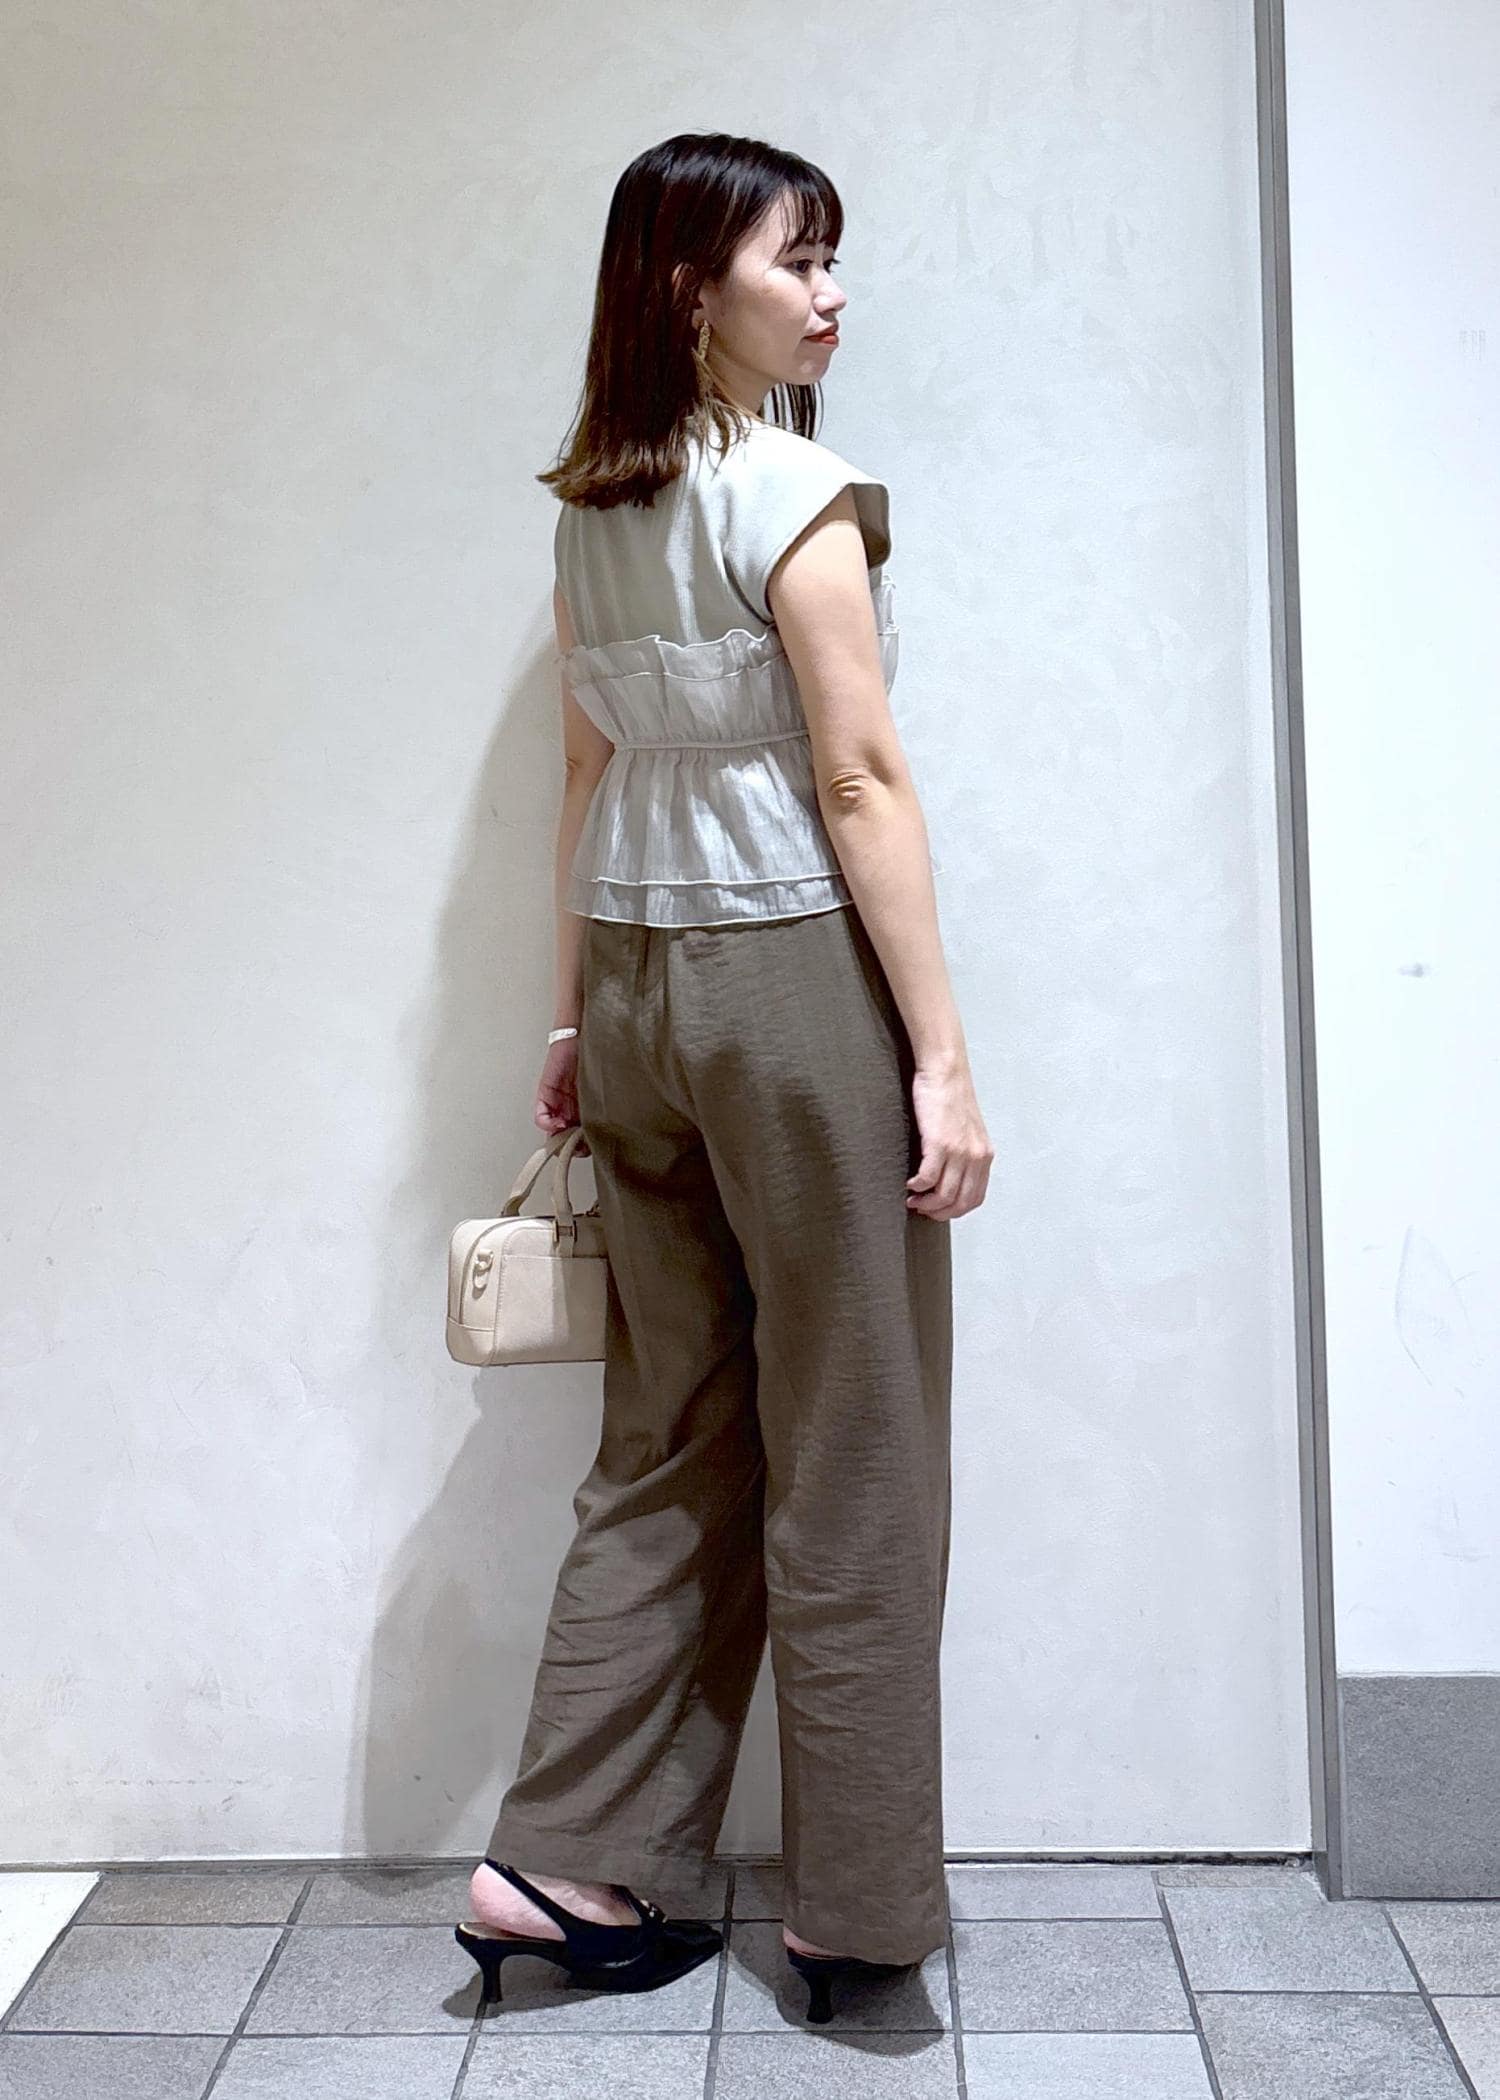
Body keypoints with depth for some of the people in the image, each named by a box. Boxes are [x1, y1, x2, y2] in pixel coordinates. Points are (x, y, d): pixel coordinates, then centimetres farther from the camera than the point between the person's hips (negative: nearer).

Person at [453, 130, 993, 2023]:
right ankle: (856, 1907, 16)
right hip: (797, 976, -7)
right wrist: (943, 1053, -12)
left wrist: (577, 1023, 18)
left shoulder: (590, 514, 12)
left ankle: (566, 1864, 20)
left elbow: (589, 775, 14)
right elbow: (859, 781, -14)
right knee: (848, 1466, 3)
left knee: (666, 1450, 14)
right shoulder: (795, 491, -10)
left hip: (637, 984, 8)